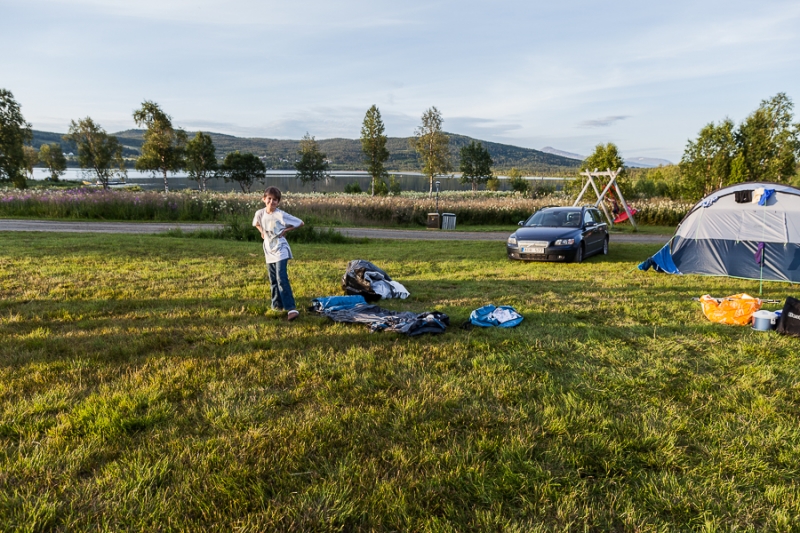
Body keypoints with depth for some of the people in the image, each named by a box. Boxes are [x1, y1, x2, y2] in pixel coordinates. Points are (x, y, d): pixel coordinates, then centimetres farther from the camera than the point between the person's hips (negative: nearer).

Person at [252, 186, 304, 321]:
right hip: (268, 251, 6)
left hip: (280, 250, -6)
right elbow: (256, 224, 23)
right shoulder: (260, 213, -1)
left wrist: (285, 230, -10)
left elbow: (300, 223, -9)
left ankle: (291, 308, -19)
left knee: (281, 279, -16)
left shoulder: (281, 215, -15)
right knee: (273, 280, 13)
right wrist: (262, 232, 6)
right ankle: (277, 305, 27)